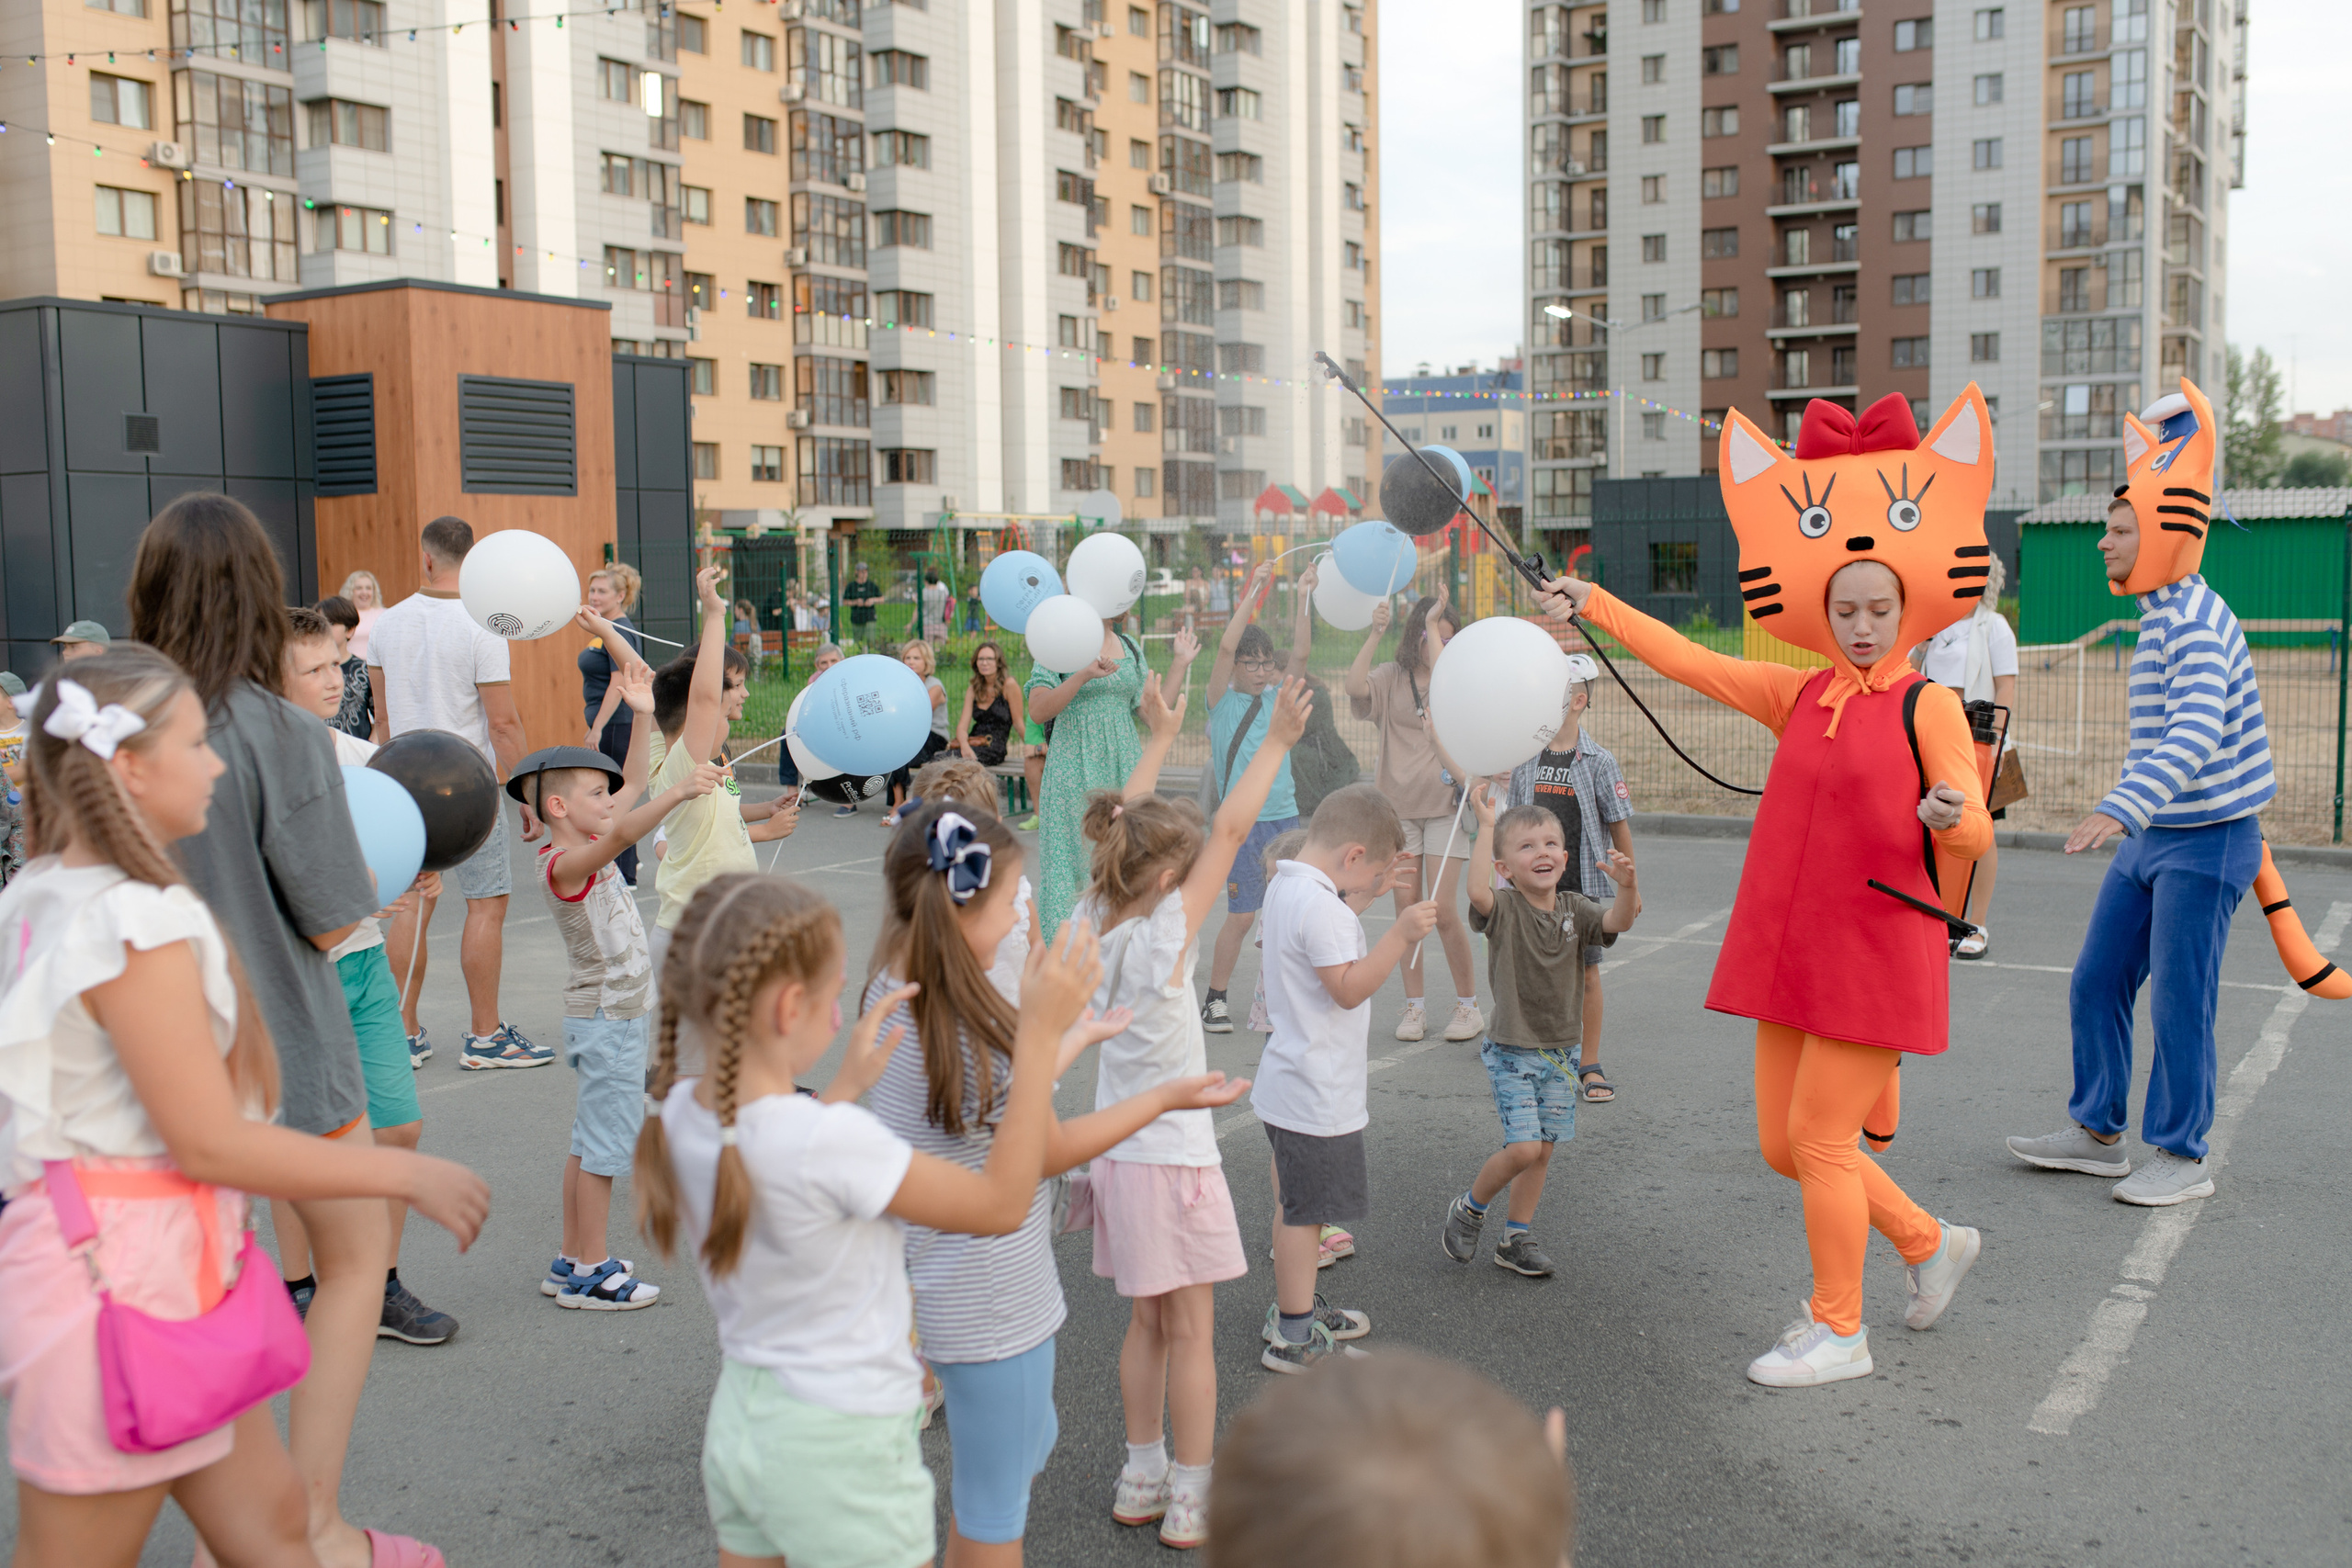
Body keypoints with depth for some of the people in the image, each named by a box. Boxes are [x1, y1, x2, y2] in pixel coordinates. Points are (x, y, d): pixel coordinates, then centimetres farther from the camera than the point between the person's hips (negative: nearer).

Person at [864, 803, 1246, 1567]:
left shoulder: (893, 995, -2)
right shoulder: (966, 1030, -30)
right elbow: (1049, 1151, -16)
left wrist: (1075, 1039, 20)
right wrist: (1165, 1096, -6)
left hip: (940, 1284, 9)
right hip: (991, 1304, -9)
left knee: (1027, 1443, 29)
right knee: (996, 1505, 11)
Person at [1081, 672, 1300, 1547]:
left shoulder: (1095, 925, -3)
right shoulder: (1163, 940, -20)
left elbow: (1123, 831, 10)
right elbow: (1232, 830, -19)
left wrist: (1162, 737, 17)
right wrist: (1276, 743, -15)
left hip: (1118, 1153, 7)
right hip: (1174, 1158, -7)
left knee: (1147, 1325, 18)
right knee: (1189, 1333, 4)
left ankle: (1143, 1480, 27)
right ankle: (1190, 1503, 13)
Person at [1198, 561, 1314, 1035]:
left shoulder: (1276, 699, 10)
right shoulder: (1222, 700, -2)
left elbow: (1299, 654, -2)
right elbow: (1226, 646, -16)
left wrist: (1304, 596, -8)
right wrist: (1254, 592, -16)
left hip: (1284, 817, 5)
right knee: (1242, 915, -5)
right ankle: (1214, 1001, 7)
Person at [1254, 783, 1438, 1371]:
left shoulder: (1286, 887, 7)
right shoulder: (1319, 906, -25)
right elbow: (1349, 987, -27)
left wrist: (1369, 890, 21)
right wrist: (1401, 934, -28)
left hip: (1289, 1083, 10)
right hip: (1318, 1096, -10)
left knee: (1296, 1204, 22)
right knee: (1304, 1210, 0)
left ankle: (1295, 1308, 36)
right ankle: (1292, 1340, 10)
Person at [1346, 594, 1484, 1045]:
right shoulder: (1391, 678, 5)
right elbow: (1355, 686, -15)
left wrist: (1434, 626, -16)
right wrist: (1375, 634, -16)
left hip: (1445, 803, -2)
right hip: (1398, 804, 2)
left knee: (1441, 907, -8)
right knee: (1407, 906, 3)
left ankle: (1468, 1004, 7)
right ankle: (1414, 1007, 13)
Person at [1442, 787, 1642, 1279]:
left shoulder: (1574, 909, 2)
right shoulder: (1504, 909, -12)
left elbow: (1618, 921, -15)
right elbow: (1478, 892, -34)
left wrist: (1627, 885, -35)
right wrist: (1486, 825, -33)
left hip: (1561, 1051, 5)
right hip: (1512, 1052, -5)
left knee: (1543, 1150, 10)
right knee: (1523, 1147, -14)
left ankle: (1516, 1239, 25)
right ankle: (1470, 1208, 12)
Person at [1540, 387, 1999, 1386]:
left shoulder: (1928, 706, -7)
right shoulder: (1800, 696, 10)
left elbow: (1974, 834, -13)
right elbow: (1694, 664, 14)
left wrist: (1948, 816, -36)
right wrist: (1594, 606, 14)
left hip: (1879, 955, -7)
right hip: (1791, 952, 7)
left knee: (1820, 1138, -3)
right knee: (1784, 1147, 11)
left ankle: (1837, 1332, 15)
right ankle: (1932, 1245, 33)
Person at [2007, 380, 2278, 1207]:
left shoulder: (2195, 619, -19)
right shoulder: (2164, 614, 12)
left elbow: (2197, 735, -34)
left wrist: (2119, 808, -45)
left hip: (2204, 841, -9)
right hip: (2151, 836, 10)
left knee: (2178, 1002, -2)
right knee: (2097, 984, 11)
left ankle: (2181, 1155, 11)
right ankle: (2098, 1133, 23)